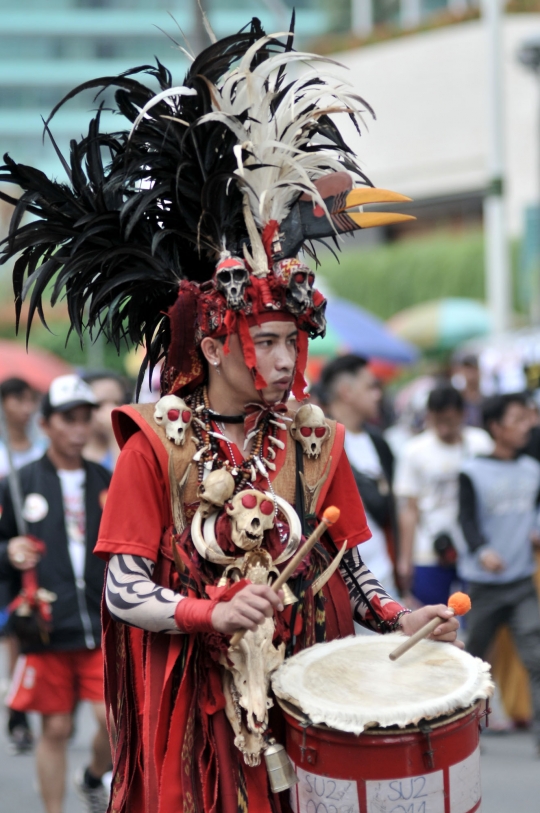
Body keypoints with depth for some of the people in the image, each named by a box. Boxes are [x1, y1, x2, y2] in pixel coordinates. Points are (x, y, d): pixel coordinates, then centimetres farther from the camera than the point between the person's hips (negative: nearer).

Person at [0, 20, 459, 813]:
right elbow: (123, 593, -8)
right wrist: (213, 613, -24)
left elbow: (348, 570, 11)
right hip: (194, 703, -3)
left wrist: (397, 615, -8)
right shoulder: (154, 446, -6)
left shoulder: (315, 441, 5)